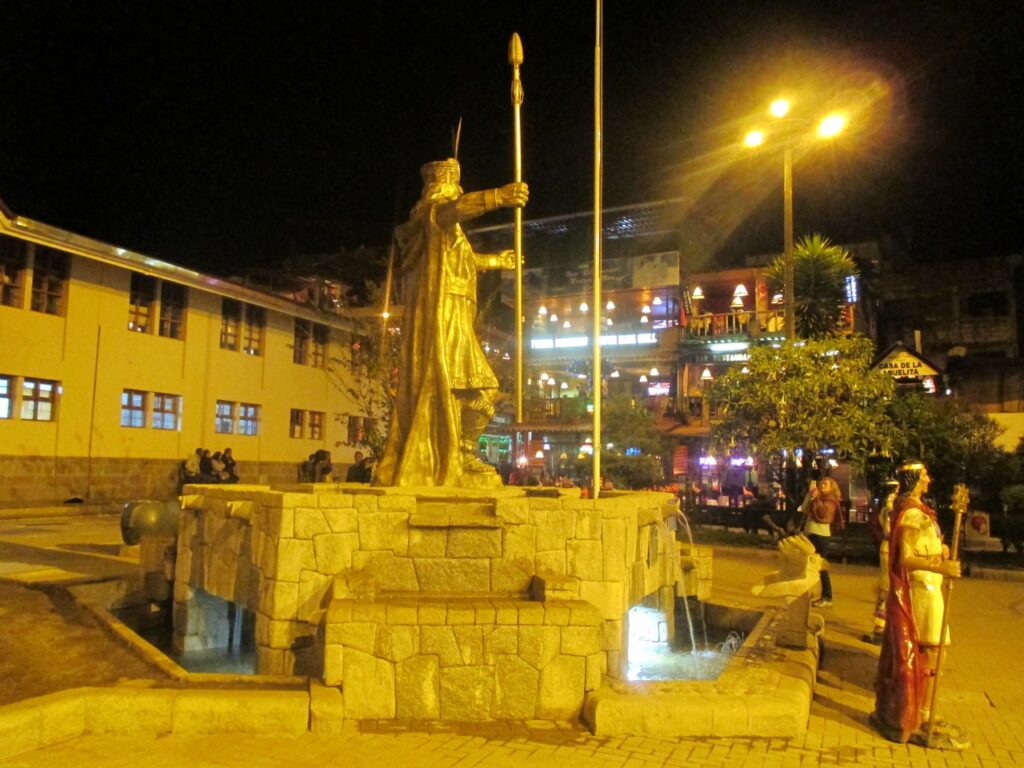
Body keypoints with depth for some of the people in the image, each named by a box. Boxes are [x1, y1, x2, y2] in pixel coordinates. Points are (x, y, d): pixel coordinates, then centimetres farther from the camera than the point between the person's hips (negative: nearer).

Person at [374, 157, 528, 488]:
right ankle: (441, 468, -18)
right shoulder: (432, 209, 0)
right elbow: (456, 208, -25)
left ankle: (463, 457, 7)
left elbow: (466, 258, 47)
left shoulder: (450, 230, 28)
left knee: (481, 389, 7)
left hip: (454, 321, 10)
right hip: (440, 312, -10)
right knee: (442, 386, -16)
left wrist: (498, 260, 59)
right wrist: (498, 196, -38)